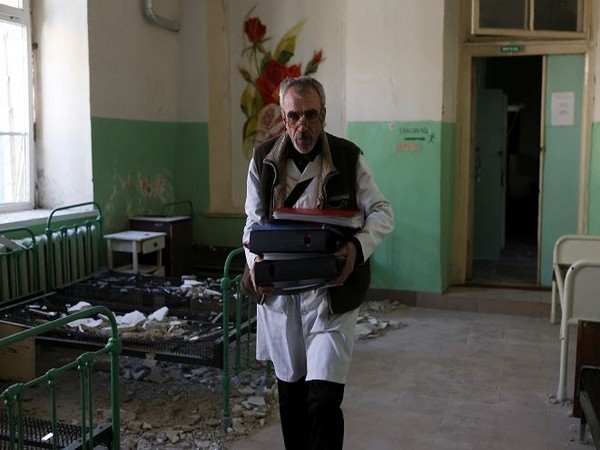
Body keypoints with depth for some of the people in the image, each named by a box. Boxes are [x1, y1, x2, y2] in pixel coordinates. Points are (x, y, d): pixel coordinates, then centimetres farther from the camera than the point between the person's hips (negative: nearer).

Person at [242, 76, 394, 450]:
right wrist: (255, 259, -10)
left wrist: (358, 245, -22)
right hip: (279, 289, 3)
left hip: (332, 290, -3)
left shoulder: (348, 157, -6)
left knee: (324, 398, -8)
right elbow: (253, 221, 9)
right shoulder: (263, 159, 1)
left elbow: (383, 212, -2)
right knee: (290, 389, 17)